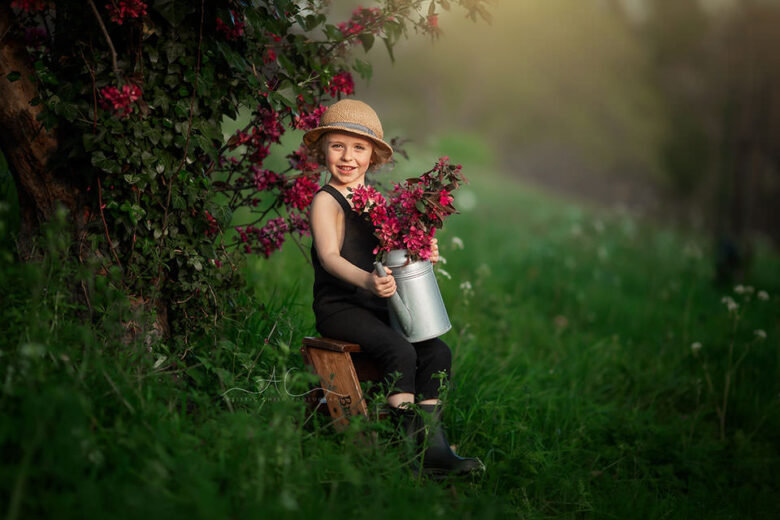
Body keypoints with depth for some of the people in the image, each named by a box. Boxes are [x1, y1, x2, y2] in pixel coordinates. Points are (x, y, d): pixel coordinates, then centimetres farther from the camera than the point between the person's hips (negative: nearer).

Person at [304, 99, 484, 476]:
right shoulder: (326, 201, -8)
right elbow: (329, 257, -23)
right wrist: (367, 281, -41)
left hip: (377, 306, 7)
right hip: (338, 307, -7)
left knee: (437, 352, -8)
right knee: (400, 352, -28)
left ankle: (432, 447, -5)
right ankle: (407, 442, -20)